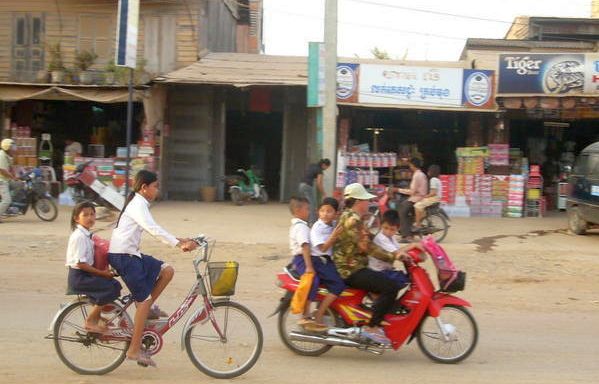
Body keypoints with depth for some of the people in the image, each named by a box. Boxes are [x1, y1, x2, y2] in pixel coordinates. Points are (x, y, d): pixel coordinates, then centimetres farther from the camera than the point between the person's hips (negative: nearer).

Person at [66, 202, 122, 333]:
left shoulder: (87, 235, 12)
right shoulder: (79, 236, -18)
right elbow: (80, 263, -22)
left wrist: (104, 271, 6)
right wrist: (102, 273, -18)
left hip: (85, 274, 9)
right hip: (78, 277, -9)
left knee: (115, 284, 8)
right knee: (110, 288, -19)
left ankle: (97, 318, 17)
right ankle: (90, 322, -9)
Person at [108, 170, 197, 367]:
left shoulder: (139, 204, 17)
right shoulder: (138, 205, -14)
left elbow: (154, 230, 22)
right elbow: (154, 229, -26)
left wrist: (179, 240, 13)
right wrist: (179, 244, -31)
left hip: (131, 254, 9)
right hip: (122, 256, -9)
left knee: (167, 271, 2)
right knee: (143, 300, -8)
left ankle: (147, 307, 9)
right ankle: (134, 349, -5)